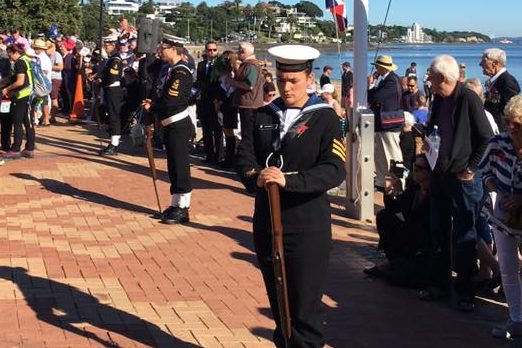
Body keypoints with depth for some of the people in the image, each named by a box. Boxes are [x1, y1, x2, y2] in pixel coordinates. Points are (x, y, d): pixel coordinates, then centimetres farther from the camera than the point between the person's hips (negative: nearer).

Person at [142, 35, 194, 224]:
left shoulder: (181, 72, -16)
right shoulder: (171, 70, 13)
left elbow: (170, 100, -22)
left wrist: (151, 108, -9)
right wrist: (153, 104, -1)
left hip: (179, 126, -10)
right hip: (171, 125, 10)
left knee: (180, 167, -4)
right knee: (173, 166, 15)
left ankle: (182, 209, 1)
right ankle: (176, 205, 23)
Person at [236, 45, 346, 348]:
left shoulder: (325, 118, -4)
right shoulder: (264, 115, 9)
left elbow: (335, 170, -15)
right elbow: (245, 157, 0)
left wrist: (288, 180, -28)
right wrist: (256, 176, -23)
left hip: (307, 228, -5)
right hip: (267, 223, 5)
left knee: (305, 310, -2)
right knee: (278, 304, 16)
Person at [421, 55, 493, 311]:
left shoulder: (468, 99, -14)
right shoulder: (439, 100, 8)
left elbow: (487, 138, -13)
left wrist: (471, 168, -13)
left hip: (463, 178, -7)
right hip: (440, 175, 7)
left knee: (464, 236, 1)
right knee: (439, 233, 13)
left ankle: (465, 291, 10)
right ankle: (440, 283, 25)